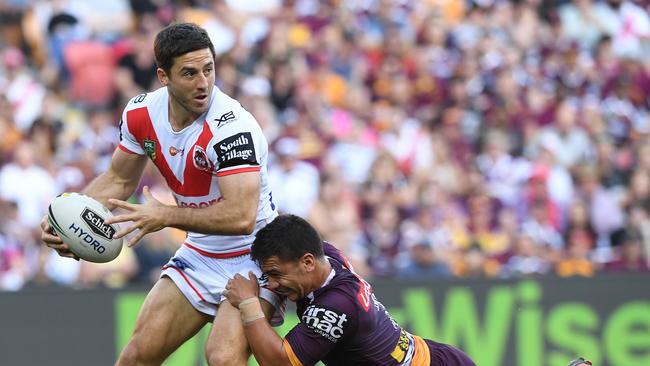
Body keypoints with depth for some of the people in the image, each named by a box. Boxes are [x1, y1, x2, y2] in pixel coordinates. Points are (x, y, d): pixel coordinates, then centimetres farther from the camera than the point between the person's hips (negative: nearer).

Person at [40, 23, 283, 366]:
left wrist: (166, 215, -31)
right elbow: (119, 180, 11)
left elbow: (241, 217, -35)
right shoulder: (141, 113, -6)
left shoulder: (232, 126, -28)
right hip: (200, 253, 7)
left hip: (252, 256, -7)